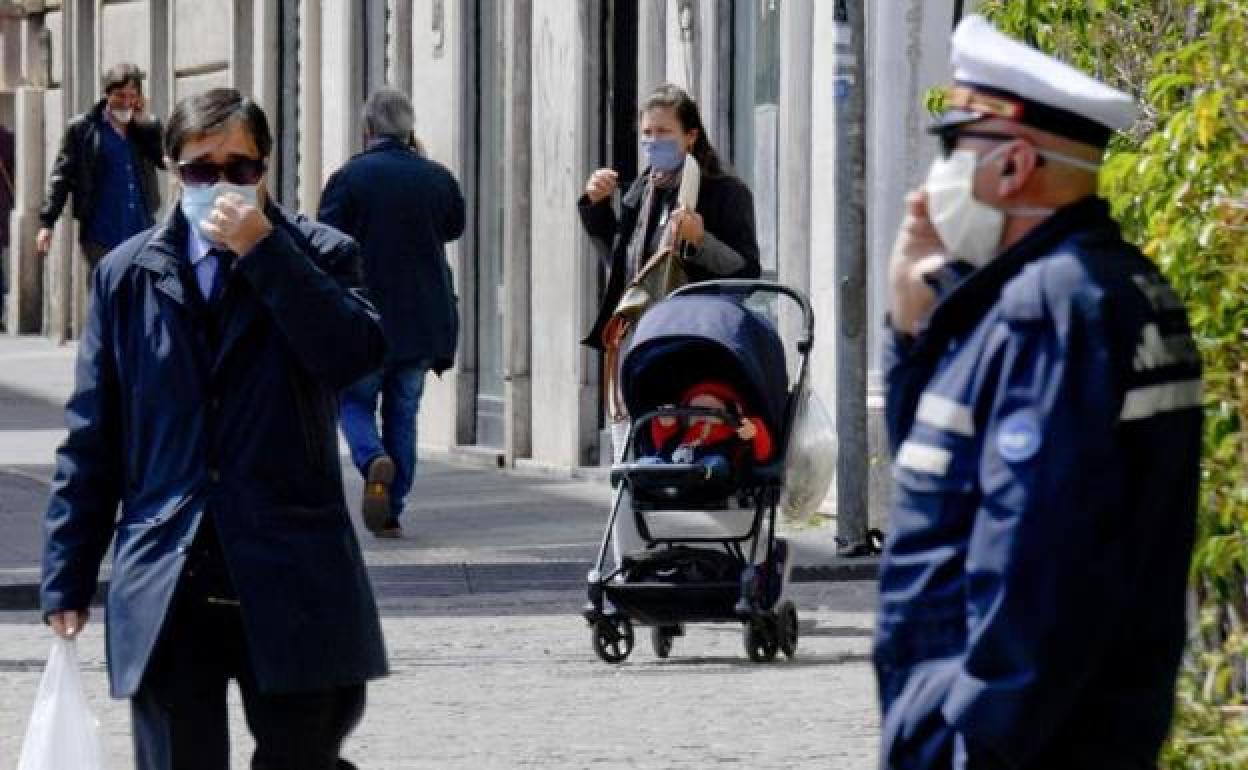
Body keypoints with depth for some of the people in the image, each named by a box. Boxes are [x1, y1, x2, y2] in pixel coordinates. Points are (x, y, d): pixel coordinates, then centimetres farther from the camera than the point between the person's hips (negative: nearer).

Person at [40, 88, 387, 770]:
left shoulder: (317, 258, 6)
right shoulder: (127, 274, 9)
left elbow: (357, 356, -15)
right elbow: (90, 438, 10)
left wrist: (263, 250, -15)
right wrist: (67, 579, 7)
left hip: (290, 580, -1)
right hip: (165, 583, 1)